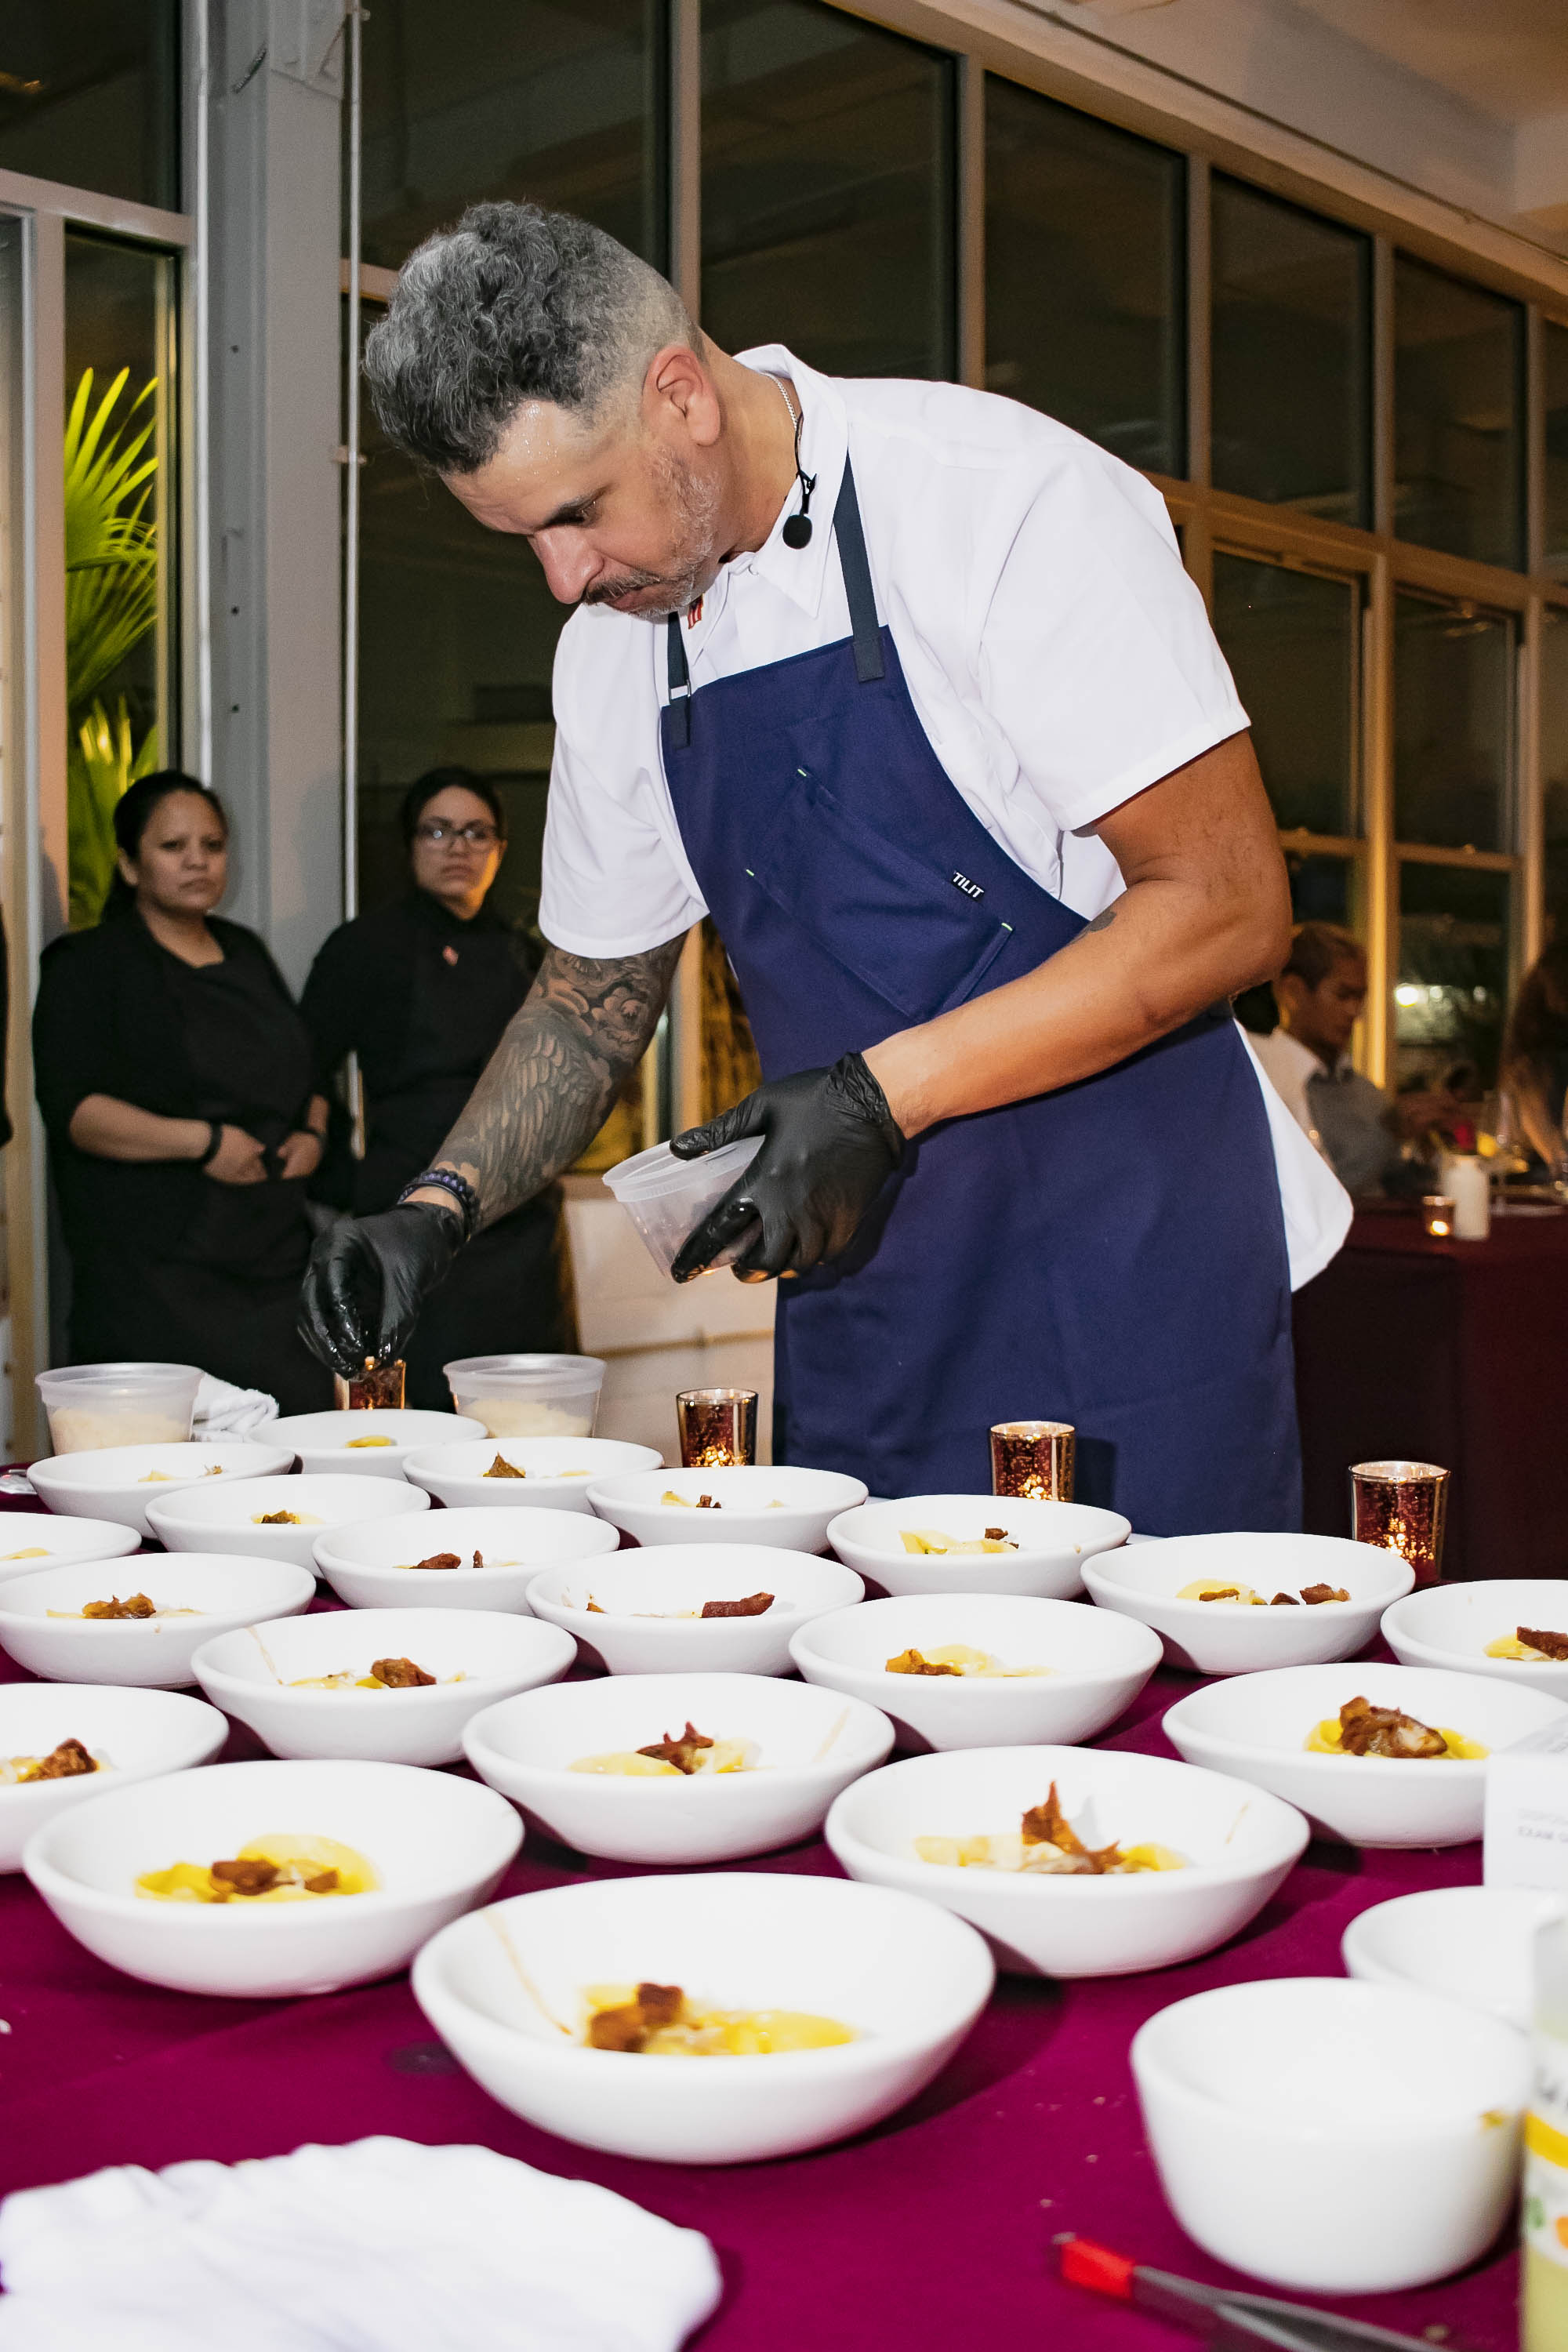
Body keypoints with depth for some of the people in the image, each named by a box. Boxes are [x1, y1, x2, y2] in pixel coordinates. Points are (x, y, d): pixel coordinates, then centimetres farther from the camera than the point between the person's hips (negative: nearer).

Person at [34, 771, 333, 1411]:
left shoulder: (246, 955, 19)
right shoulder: (89, 967, 0)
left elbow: (304, 1071, 28)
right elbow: (71, 1107, -11)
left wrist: (312, 1132, 7)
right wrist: (202, 1141, -17)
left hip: (276, 1256, 6)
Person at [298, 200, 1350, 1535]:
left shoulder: (1008, 499, -14)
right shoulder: (613, 646, 5)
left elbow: (1227, 905, -17)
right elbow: (596, 998, 15)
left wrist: (882, 1094, -22)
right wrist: (437, 1211, 0)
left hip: (1126, 1280, -5)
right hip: (859, 1311, 6)